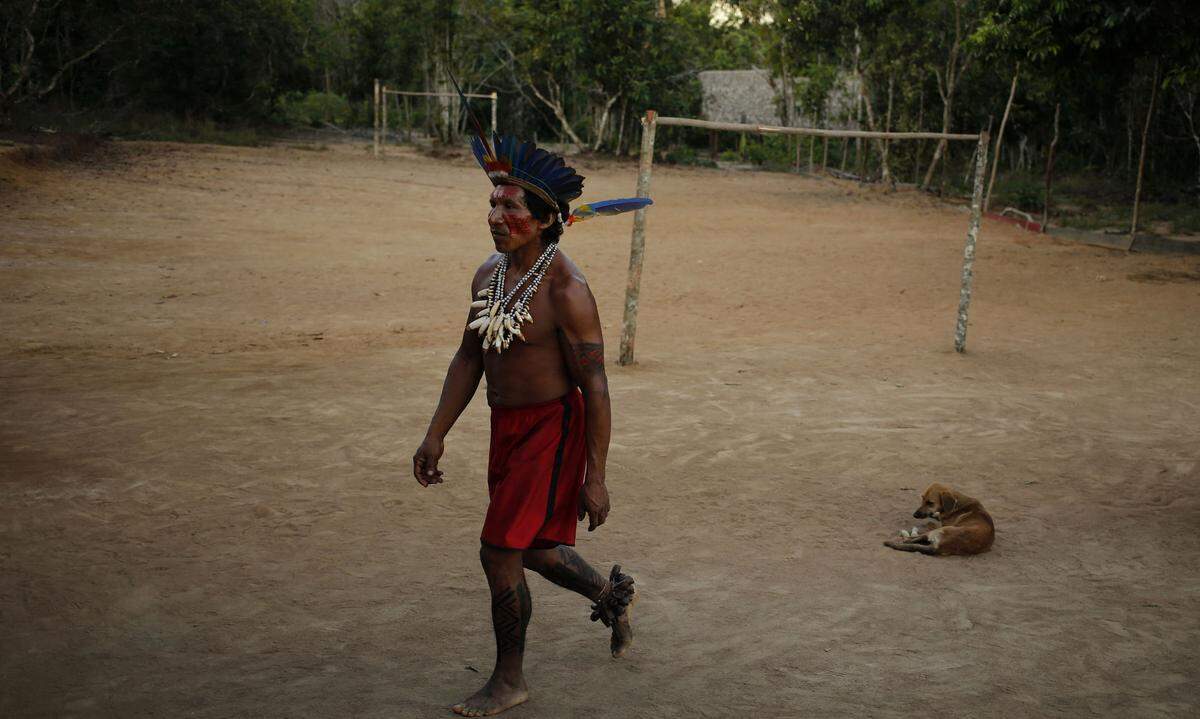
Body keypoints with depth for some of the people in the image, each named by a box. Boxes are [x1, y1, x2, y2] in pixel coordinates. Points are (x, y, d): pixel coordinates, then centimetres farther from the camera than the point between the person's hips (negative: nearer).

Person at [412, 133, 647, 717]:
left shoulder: (566, 291, -21)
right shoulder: (490, 275, 2)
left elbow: (595, 387, -19)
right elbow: (468, 360, 12)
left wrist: (595, 479, -18)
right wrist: (435, 436, 11)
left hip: (552, 428, -8)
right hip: (506, 428, 8)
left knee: (500, 552, -6)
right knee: (534, 548, 20)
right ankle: (613, 596, 48)